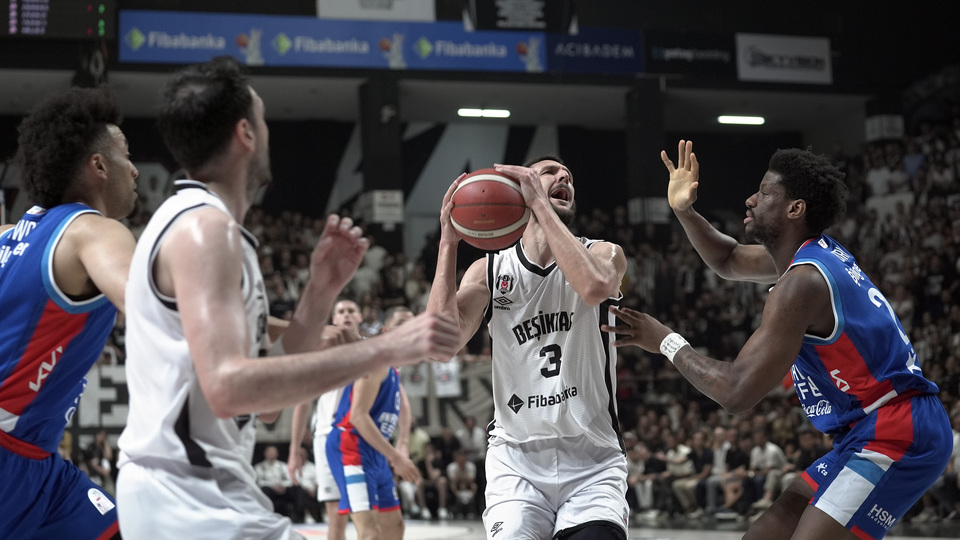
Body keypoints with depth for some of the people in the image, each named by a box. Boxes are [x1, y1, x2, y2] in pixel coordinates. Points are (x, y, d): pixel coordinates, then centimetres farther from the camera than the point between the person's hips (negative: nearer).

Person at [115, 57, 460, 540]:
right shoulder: (204, 227, -13)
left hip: (183, 495, 10)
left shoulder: (190, 221, 17)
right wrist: (387, 349, -28)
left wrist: (321, 292, 7)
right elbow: (229, 388, -28)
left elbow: (264, 401, 17)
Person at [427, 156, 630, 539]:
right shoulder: (489, 270, 4)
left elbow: (595, 287, -25)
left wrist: (540, 204, -21)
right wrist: (449, 241, -16)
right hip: (516, 459, 1)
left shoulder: (602, 254, 2)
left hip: (593, 463, -1)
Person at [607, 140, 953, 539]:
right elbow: (730, 261, 30)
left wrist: (666, 342, -8)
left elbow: (736, 392, -22)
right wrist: (684, 211, 13)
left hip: (894, 435, -11)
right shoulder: (818, 251, 11)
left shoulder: (802, 282, -20)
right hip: (870, 433, 11)